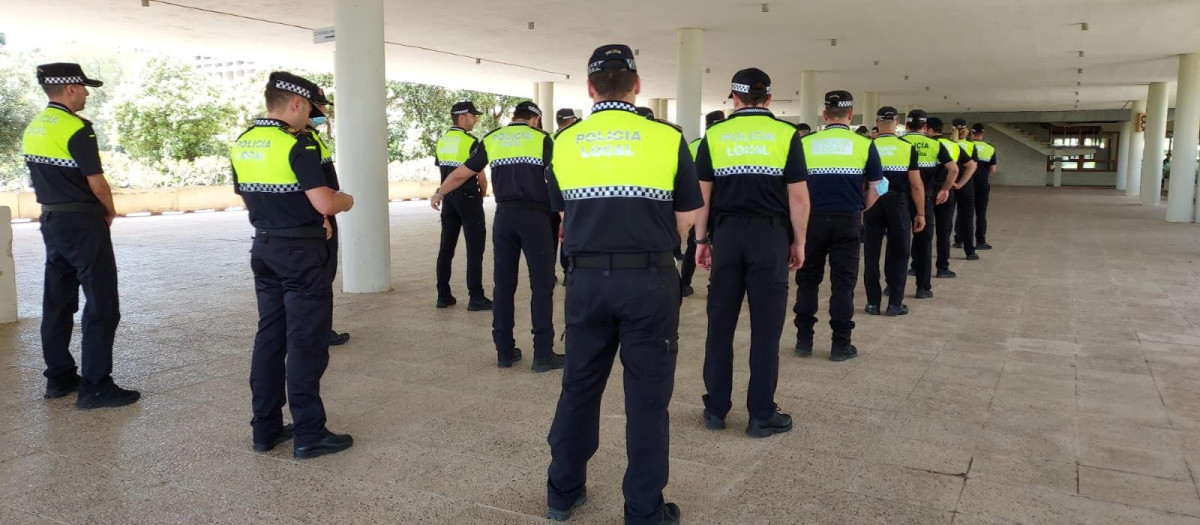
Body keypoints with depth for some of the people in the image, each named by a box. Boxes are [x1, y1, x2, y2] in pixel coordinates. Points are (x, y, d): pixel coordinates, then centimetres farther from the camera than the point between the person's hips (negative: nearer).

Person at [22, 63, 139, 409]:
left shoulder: (33, 129, 11)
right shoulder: (76, 128, -16)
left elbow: (46, 177, 15)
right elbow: (97, 183, -16)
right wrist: (110, 212, 2)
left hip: (51, 221, 9)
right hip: (83, 223, -9)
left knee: (57, 302, 15)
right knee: (101, 306, -5)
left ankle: (59, 377, 23)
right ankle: (95, 387, -4)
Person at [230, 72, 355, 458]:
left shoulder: (242, 145, 8)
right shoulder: (297, 144, -17)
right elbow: (325, 201, -23)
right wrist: (347, 200, -1)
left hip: (264, 249, 8)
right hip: (301, 253, -8)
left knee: (269, 336, 14)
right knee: (306, 343, -1)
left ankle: (265, 429, 21)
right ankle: (309, 434, 5)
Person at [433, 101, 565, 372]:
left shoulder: (491, 140, 12)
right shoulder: (541, 138, 4)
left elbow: (461, 174, 17)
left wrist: (439, 193, 32)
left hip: (504, 216, 4)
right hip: (535, 216, -3)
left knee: (504, 284, 10)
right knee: (542, 285, 0)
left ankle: (504, 351, 14)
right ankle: (543, 354, 0)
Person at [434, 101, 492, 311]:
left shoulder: (442, 141, 9)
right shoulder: (471, 142, -12)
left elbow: (442, 171, 13)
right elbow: (480, 175, -10)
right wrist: (483, 192, 8)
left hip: (448, 198, 7)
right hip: (468, 198, -7)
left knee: (446, 247, 10)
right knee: (474, 248, -3)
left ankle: (443, 295, 14)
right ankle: (476, 298, -4)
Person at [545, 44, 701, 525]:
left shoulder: (565, 143, 2)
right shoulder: (667, 138, -5)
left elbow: (565, 214, 7)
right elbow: (686, 218, -1)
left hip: (587, 279, 3)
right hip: (651, 279, -2)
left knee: (579, 386, 16)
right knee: (647, 396, 7)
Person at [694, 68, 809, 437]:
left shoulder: (714, 136, 3)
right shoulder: (786, 134, -1)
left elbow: (701, 195, 3)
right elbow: (798, 197, -4)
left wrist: (701, 241, 11)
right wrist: (799, 242, 6)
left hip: (727, 235, 2)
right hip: (771, 236, -1)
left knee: (720, 324, 9)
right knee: (766, 327, 4)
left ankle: (715, 409, 16)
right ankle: (761, 415, 9)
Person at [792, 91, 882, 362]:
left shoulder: (805, 143, -1)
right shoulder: (864, 145, -1)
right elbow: (874, 189, 2)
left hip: (812, 219, 1)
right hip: (848, 220, -1)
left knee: (808, 280, 12)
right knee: (843, 282, 7)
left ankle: (804, 340, 17)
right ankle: (841, 345, 12)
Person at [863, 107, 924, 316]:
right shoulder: (908, 148, -5)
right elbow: (916, 185, -5)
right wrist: (920, 213, 2)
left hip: (872, 205, 1)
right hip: (898, 204, -1)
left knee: (871, 254, 9)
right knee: (898, 254, 9)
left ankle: (873, 303, 12)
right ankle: (895, 303, 10)